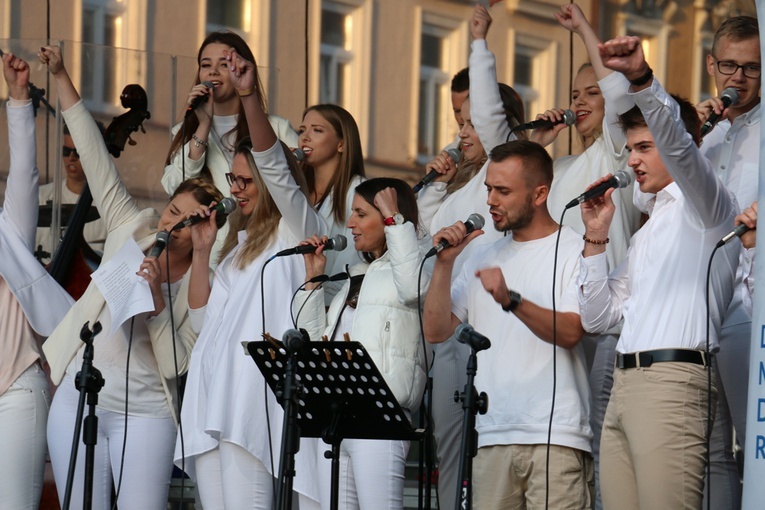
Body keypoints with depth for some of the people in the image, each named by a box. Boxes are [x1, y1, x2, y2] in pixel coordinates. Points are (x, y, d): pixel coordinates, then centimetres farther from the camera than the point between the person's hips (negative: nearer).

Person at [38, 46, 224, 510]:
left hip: (145, 414, -3)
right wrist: (61, 78, 1)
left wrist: (156, 303, -21)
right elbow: (96, 159, 4)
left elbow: (175, 363, -9)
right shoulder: (133, 230, 5)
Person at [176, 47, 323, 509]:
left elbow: (274, 164, -11)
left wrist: (251, 97, -25)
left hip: (253, 392, -8)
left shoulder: (296, 226, 6)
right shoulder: (240, 240, 29)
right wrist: (202, 246, 18)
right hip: (212, 392, 8)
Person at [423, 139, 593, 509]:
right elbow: (436, 331, 12)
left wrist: (511, 300, -27)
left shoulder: (574, 250, 0)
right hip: (491, 437, 5)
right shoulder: (483, 258, 19)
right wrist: (444, 263, 2)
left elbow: (570, 332, -14)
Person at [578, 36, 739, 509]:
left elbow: (677, 143, -17)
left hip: (674, 377, -8)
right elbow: (597, 315, 27)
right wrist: (597, 235, 18)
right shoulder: (647, 231, 30)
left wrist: (642, 81, -31)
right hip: (625, 381, 8)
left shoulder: (704, 205, 5)